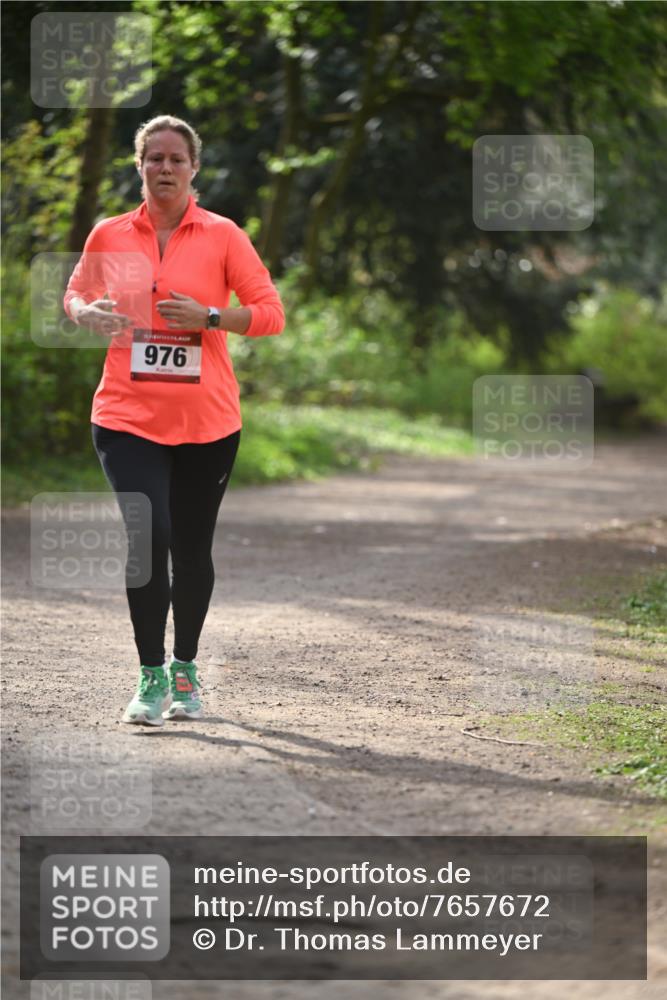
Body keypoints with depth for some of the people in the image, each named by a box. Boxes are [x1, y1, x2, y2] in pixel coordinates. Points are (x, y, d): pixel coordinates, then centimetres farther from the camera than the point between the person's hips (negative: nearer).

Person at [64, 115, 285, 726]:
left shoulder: (222, 235, -1)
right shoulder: (109, 236, 4)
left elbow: (271, 313, -2)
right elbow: (77, 293, 20)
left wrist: (208, 317, -17)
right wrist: (87, 314, -4)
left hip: (207, 419, 0)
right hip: (127, 416, 0)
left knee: (192, 548, 10)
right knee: (148, 538, -15)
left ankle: (184, 670, 27)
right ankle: (151, 676, -4)